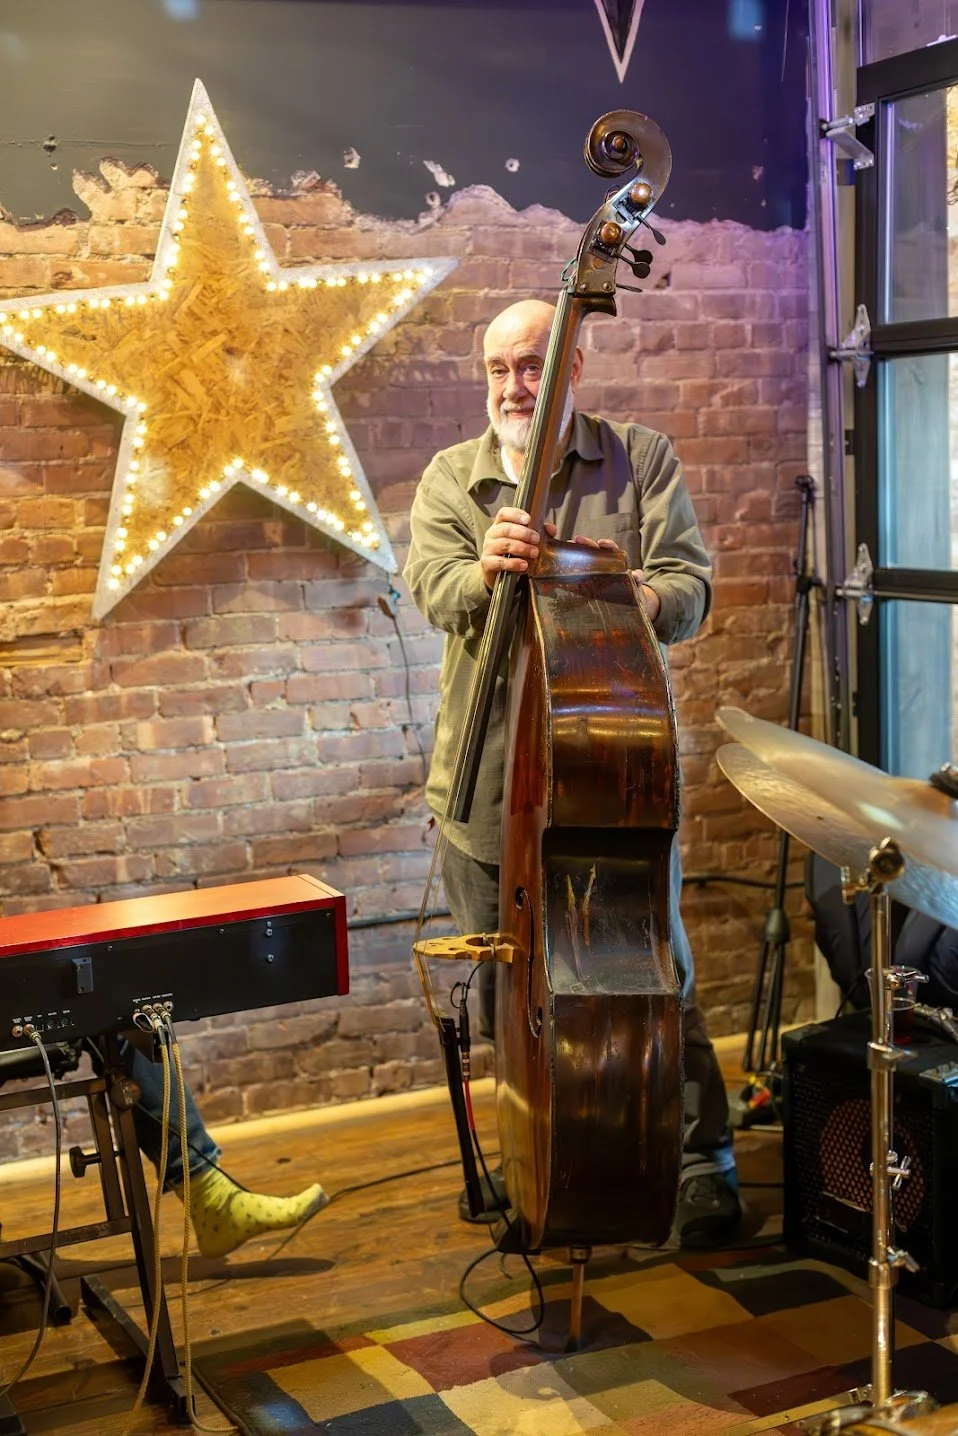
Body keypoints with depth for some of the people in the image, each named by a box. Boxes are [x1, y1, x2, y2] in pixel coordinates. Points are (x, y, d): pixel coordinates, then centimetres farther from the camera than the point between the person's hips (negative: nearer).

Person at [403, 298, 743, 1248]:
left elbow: (690, 585, -6)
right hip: (493, 771, 2)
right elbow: (433, 592, -9)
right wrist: (485, 571, -32)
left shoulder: (641, 459, 4)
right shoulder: (450, 478, 8)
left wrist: (630, 597, -29)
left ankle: (702, 1162, 16)